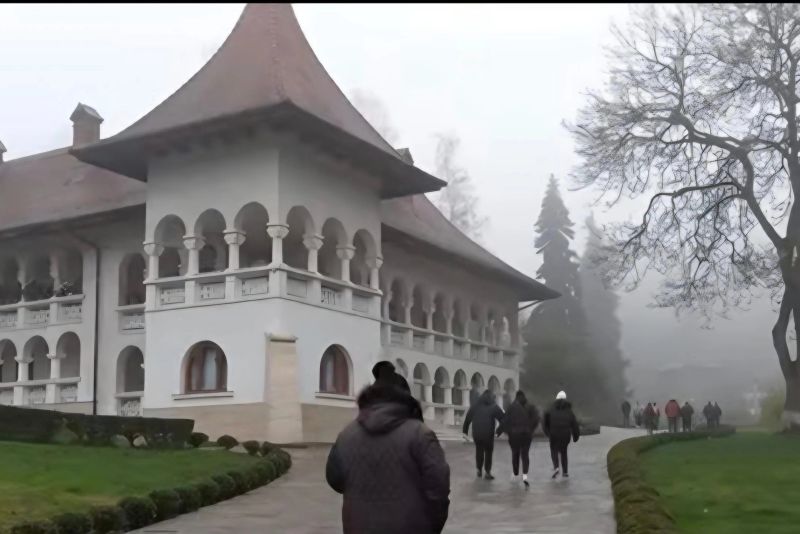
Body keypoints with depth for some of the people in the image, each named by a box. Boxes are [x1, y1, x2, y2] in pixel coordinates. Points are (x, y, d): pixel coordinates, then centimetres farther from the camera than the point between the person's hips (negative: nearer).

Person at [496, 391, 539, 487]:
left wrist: (499, 431, -2)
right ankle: (525, 476, -16)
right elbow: (536, 419, -2)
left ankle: (515, 474, 24)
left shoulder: (512, 407, -5)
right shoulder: (530, 407, 3)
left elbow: (505, 420, -8)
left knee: (515, 454, 14)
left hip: (514, 434, -1)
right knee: (525, 455, 2)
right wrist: (530, 429, 11)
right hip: (527, 433, 2)